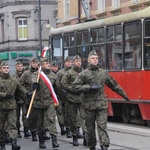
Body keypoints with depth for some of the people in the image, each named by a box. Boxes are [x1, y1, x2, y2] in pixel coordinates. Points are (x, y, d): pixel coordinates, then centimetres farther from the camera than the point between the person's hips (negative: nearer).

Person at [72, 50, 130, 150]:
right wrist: (90, 87, -14)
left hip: (102, 105, 1)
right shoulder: (84, 74, 2)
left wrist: (124, 95, 23)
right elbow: (75, 87, -7)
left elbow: (114, 85, 19)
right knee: (90, 127, 7)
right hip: (89, 105, -1)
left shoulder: (104, 73, 10)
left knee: (102, 126, -9)